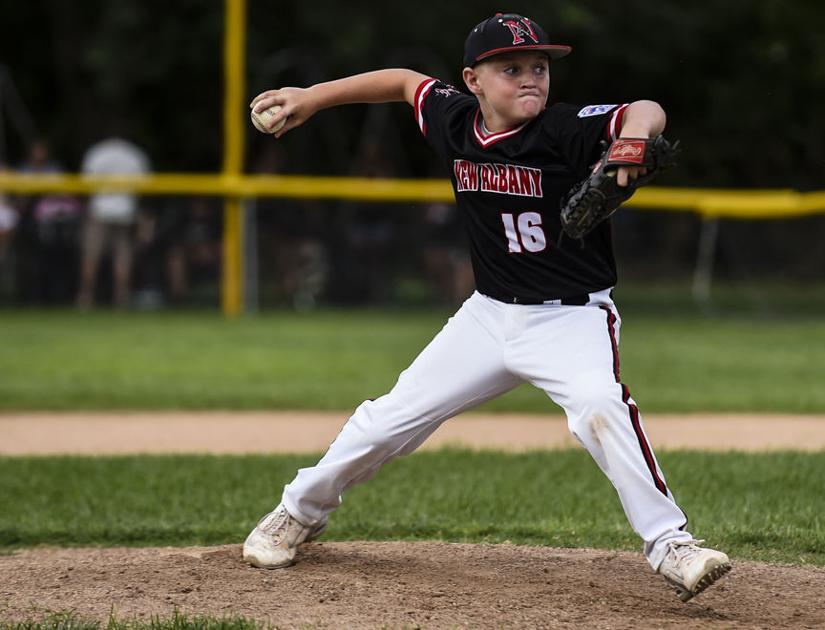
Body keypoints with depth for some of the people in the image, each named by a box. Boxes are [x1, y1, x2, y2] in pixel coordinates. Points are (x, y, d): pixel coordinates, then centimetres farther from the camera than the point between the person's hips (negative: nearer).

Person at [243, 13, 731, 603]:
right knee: (391, 418, 6)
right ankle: (302, 511, 30)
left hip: (572, 317, -5)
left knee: (600, 406, -33)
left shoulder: (567, 130, -19)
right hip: (490, 314, 5)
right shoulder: (454, 120, -4)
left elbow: (647, 112, -34)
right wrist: (312, 98, 16)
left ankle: (671, 545, -27)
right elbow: (406, 82, 16)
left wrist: (628, 142, -56)